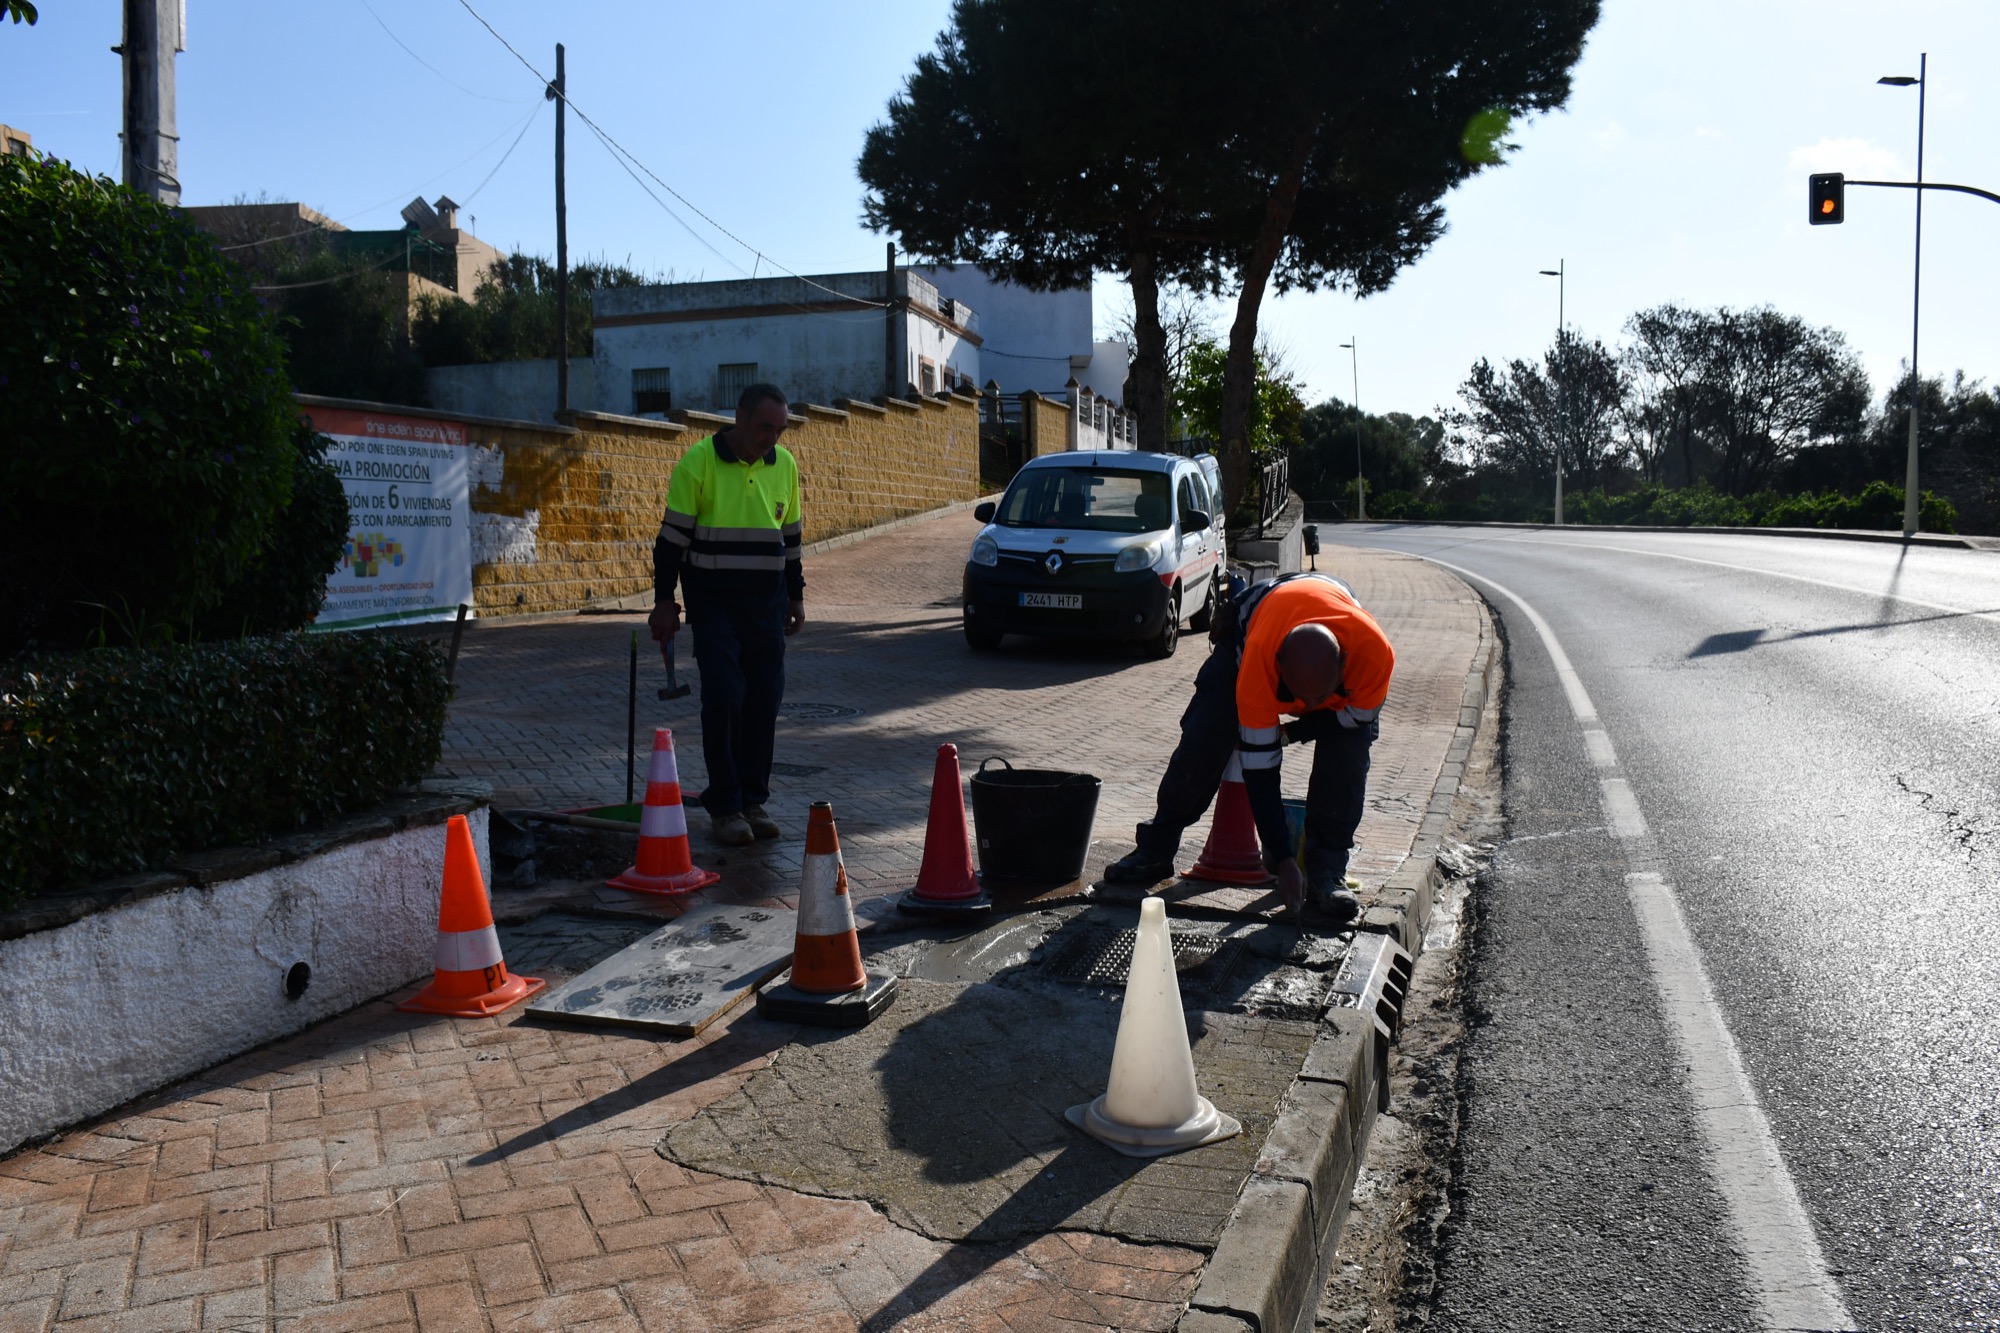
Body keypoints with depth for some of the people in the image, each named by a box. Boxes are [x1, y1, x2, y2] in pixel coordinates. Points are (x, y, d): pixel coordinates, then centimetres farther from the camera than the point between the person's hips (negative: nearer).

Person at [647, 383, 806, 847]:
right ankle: (724, 805, 2)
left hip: (767, 601, 5)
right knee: (723, 697, -9)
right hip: (713, 600, -4)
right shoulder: (699, 462, -8)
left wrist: (795, 596, 16)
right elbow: (672, 535, -6)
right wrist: (664, 601, -9)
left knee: (764, 699, 5)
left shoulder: (784, 465, 7)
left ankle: (754, 798, 16)